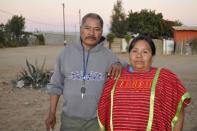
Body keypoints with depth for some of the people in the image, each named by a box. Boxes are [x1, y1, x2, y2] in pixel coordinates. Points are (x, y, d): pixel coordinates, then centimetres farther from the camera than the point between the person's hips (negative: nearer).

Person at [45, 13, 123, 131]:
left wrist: (119, 64, -19)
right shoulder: (67, 52, -1)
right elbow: (56, 85, 5)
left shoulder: (108, 55, -4)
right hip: (69, 119, 1)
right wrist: (52, 113, 4)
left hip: (97, 120, -1)